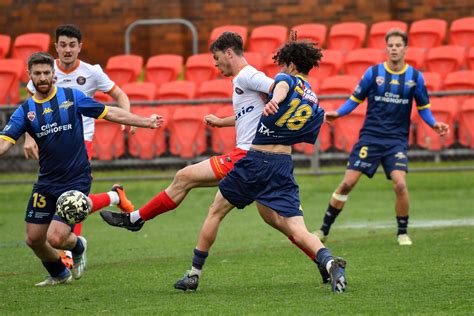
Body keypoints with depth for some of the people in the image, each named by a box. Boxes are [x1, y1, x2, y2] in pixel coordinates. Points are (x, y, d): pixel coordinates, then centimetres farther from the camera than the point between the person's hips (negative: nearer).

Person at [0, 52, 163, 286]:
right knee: (34, 239, 6)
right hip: (46, 183, 4)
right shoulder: (25, 110, 2)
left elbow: (109, 113, 5)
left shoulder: (72, 97, -2)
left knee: (55, 238, -14)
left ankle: (78, 246, 23)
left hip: (76, 181, -4)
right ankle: (59, 275, 35)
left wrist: (146, 122, 4)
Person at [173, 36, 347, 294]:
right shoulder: (315, 105, 18)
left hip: (256, 159, -5)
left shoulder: (287, 79, 0)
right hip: (284, 165, 5)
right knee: (297, 230, -4)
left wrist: (274, 101, -51)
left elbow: (282, 87, -26)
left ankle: (194, 274, 17)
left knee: (215, 212, 13)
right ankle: (329, 262, -33)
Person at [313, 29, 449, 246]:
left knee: (400, 184, -19)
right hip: (370, 136, 0)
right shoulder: (374, 72, -1)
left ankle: (403, 232, 2)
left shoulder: (415, 77, 2)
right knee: (347, 183, -5)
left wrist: (434, 124, -5)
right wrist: (337, 113, -9)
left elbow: (423, 107, 12)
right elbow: (356, 99, 6)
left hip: (397, 140, 0)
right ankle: (324, 230, 9)